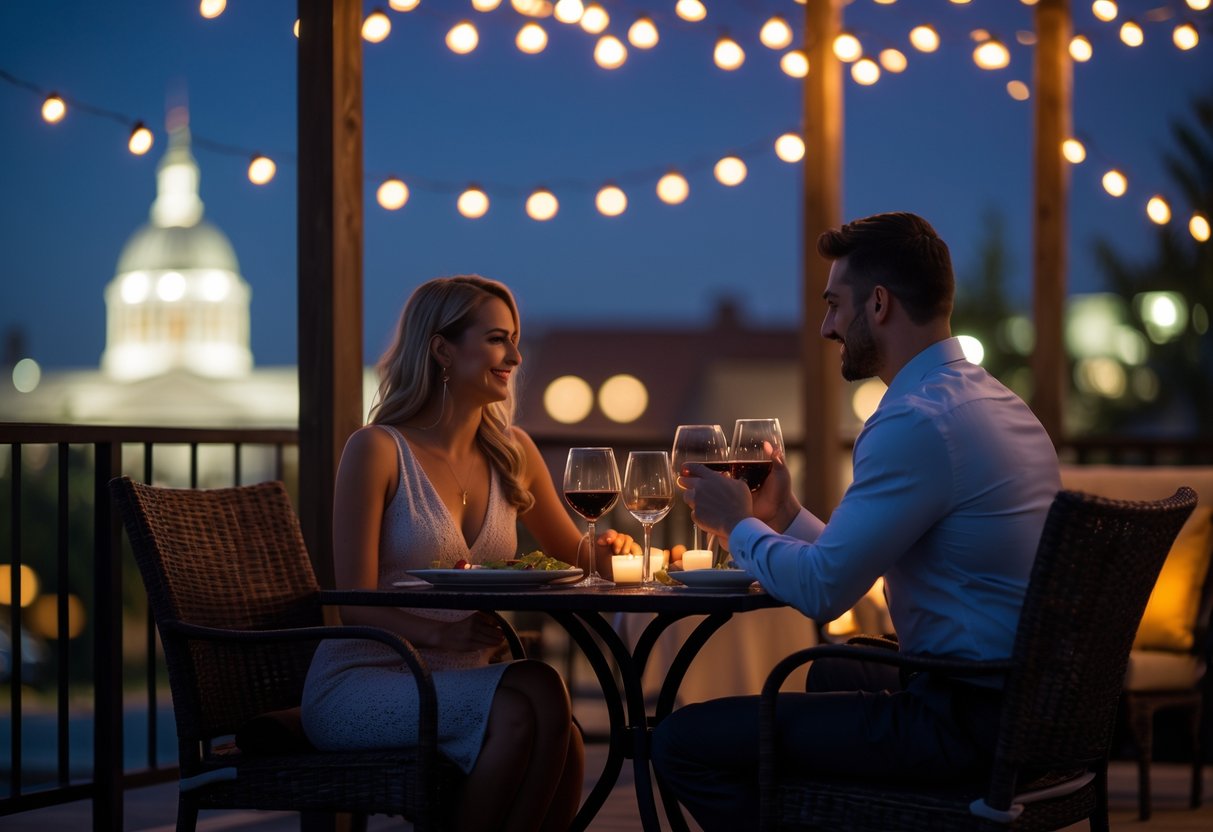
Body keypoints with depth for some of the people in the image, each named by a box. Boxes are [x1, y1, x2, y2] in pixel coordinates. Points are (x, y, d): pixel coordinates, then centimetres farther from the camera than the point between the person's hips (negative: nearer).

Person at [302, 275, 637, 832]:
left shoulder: (512, 452, 12)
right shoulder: (378, 450, -6)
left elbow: (572, 554, 25)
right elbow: (356, 604, -10)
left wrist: (608, 550, 0)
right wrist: (441, 633, -28)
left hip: (457, 682, 5)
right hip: (362, 681, -5)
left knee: (564, 742, -31)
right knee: (534, 696, -33)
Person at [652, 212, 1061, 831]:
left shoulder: (918, 423, -19)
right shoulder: (995, 403, 14)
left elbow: (820, 590, -19)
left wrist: (737, 525, -1)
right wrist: (785, 516, 16)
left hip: (962, 722, -11)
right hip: (1018, 705, 11)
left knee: (682, 740, -11)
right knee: (829, 674, 40)